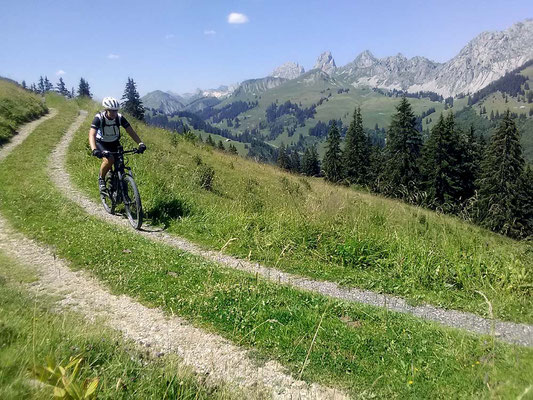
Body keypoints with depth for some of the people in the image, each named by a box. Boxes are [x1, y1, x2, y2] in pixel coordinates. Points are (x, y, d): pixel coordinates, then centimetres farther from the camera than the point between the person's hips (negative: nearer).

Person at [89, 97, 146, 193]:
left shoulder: (120, 118, -20)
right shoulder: (99, 118, -27)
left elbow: (131, 131, -21)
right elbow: (92, 134, -37)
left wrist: (140, 143, -37)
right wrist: (94, 150, -54)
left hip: (115, 143, 3)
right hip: (101, 143, -3)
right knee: (109, 160, -29)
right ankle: (101, 178, -2)